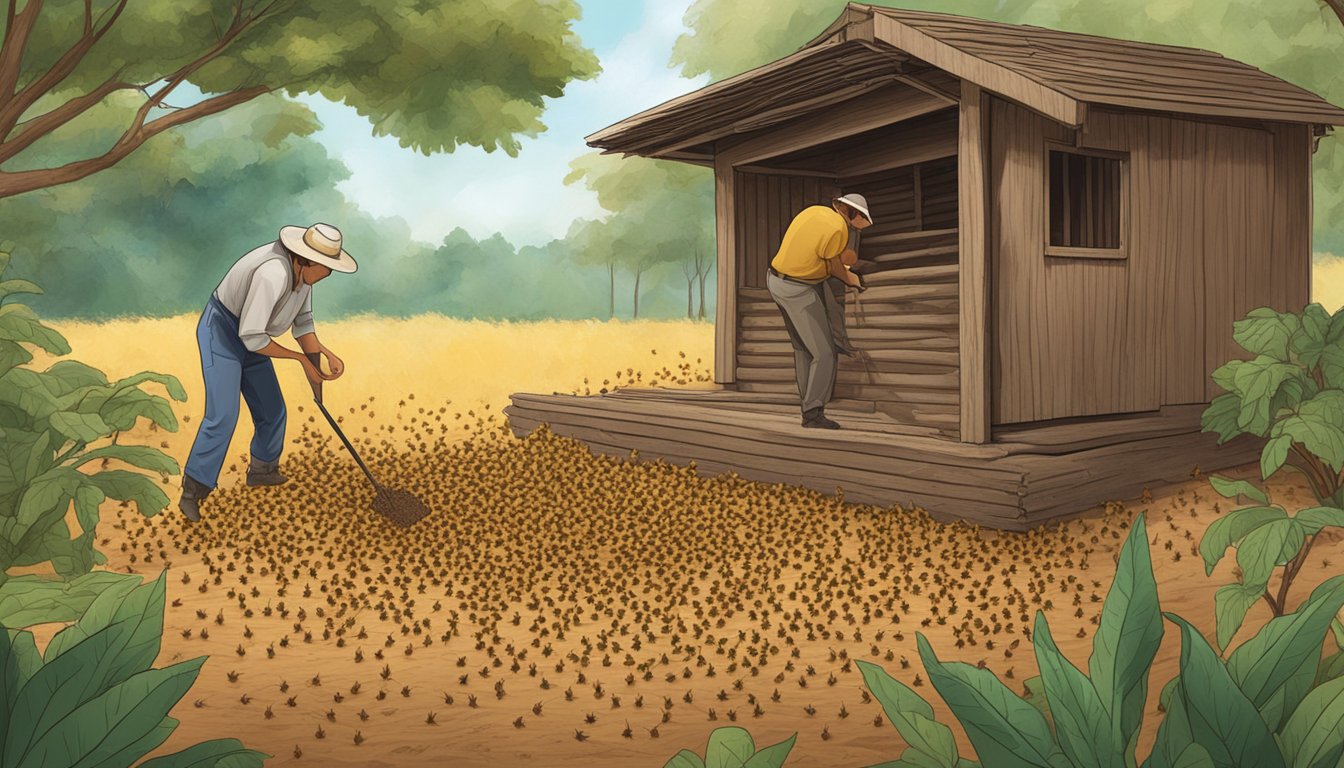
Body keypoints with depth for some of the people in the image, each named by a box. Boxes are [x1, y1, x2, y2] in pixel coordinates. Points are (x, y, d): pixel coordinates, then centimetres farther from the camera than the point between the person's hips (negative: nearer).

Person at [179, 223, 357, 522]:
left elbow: (302, 323, 2)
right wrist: (301, 357, -20)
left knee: (272, 411, 12)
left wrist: (324, 355, -14)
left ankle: (262, 471, 36)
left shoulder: (303, 272, -7)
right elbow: (252, 337, -31)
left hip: (249, 337, 9)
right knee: (222, 415, -16)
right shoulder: (274, 273, -35)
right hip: (221, 333, -9)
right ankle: (191, 494, -6)